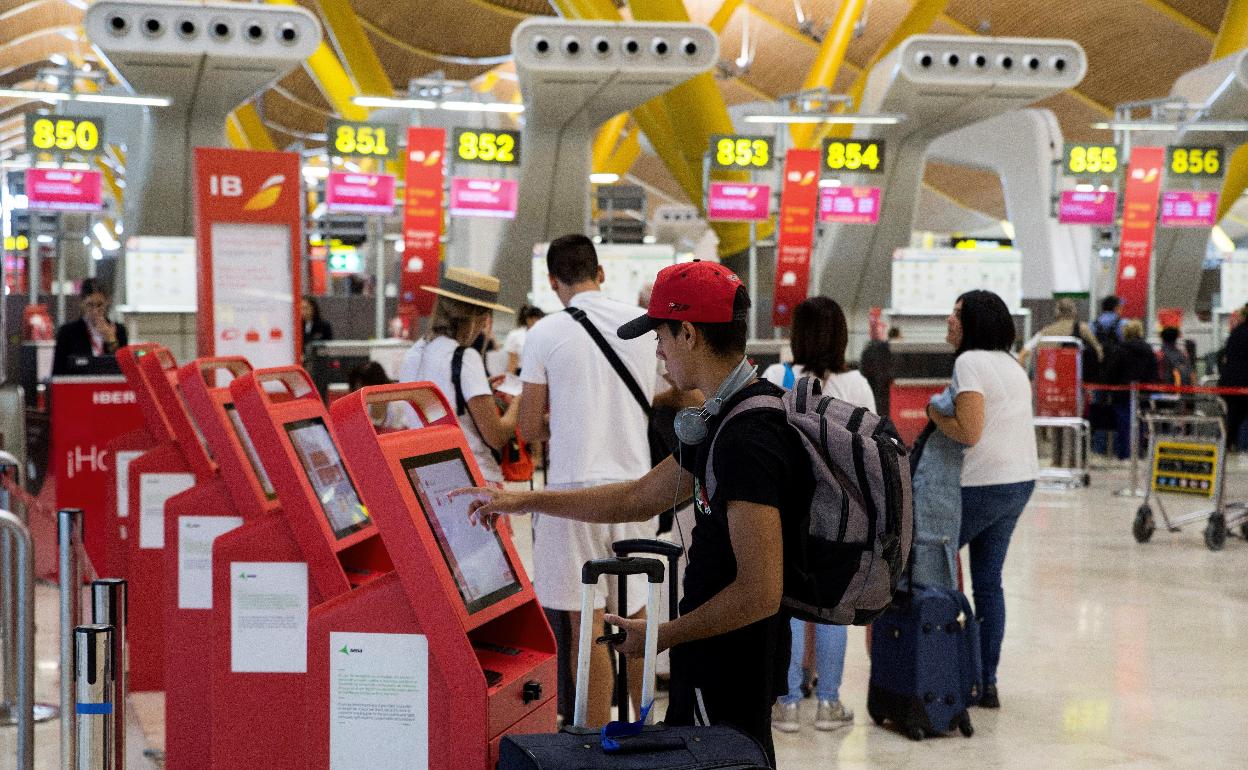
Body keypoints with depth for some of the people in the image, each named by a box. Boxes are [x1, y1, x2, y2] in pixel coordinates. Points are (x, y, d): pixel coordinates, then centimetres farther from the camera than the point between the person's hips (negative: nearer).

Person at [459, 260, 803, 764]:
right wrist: (522, 501, 23)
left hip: (729, 662, -10)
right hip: (718, 658, 10)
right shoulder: (724, 420, 11)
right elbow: (638, 499, 21)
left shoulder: (747, 438, -24)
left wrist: (662, 637, -14)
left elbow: (760, 591, -27)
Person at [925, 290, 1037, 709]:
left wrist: (933, 414, -4)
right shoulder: (1011, 363, 14)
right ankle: (987, 683, 13)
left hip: (983, 485, -8)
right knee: (989, 581, 12)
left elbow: (969, 433, -20)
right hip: (1021, 481, 8)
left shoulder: (970, 362, -13)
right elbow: (998, 421, 14)